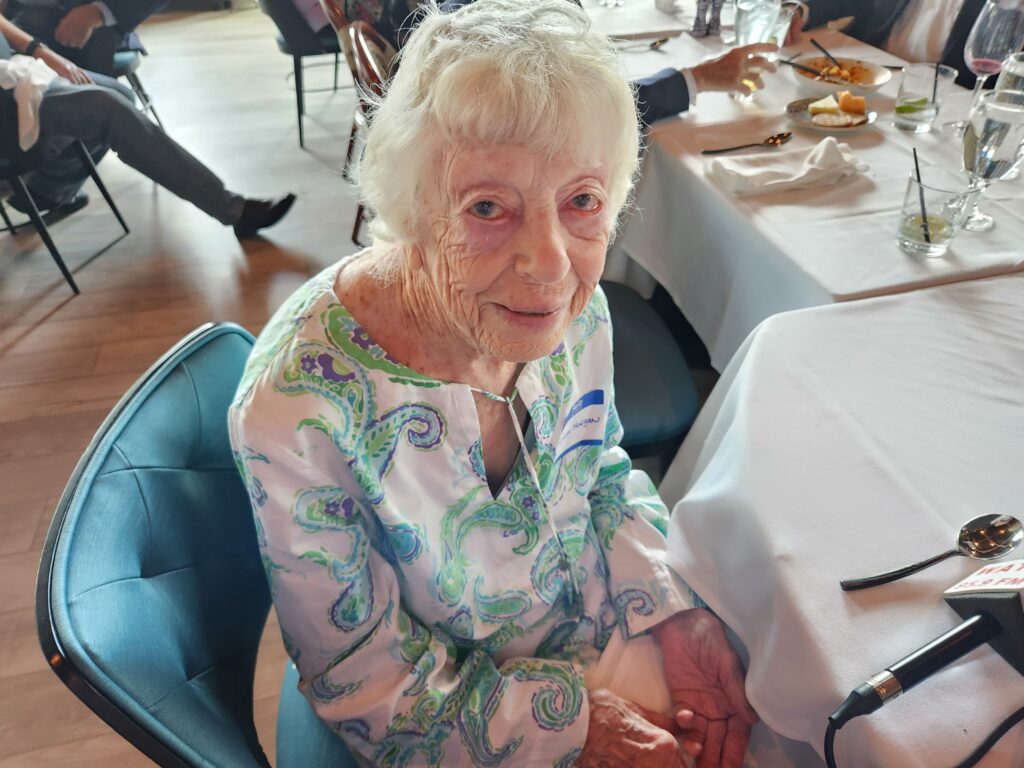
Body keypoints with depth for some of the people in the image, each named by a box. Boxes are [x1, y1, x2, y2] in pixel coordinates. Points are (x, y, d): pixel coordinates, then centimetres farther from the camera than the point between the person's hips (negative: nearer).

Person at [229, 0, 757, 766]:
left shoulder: (573, 304, -19)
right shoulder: (298, 410, -34)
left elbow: (600, 471, -1)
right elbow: (366, 679, -20)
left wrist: (673, 618, -12)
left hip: (598, 620, 4)